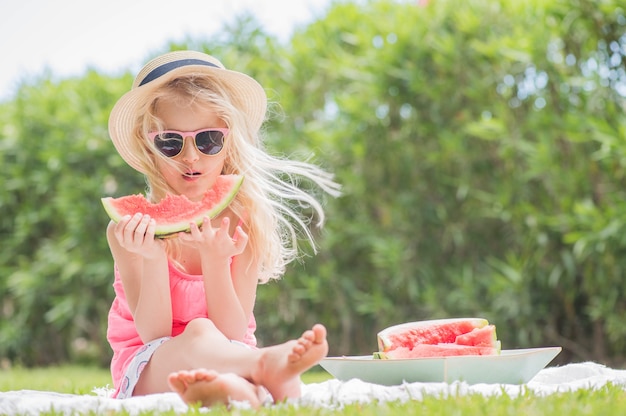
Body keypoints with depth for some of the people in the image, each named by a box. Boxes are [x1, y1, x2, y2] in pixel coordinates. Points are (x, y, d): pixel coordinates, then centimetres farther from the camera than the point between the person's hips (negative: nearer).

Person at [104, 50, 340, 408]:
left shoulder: (243, 224, -5)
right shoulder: (130, 229, -8)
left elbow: (234, 333, -11)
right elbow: (154, 334, -13)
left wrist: (215, 260, -27)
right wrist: (153, 259, -28)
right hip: (149, 371, -1)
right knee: (199, 333, -38)